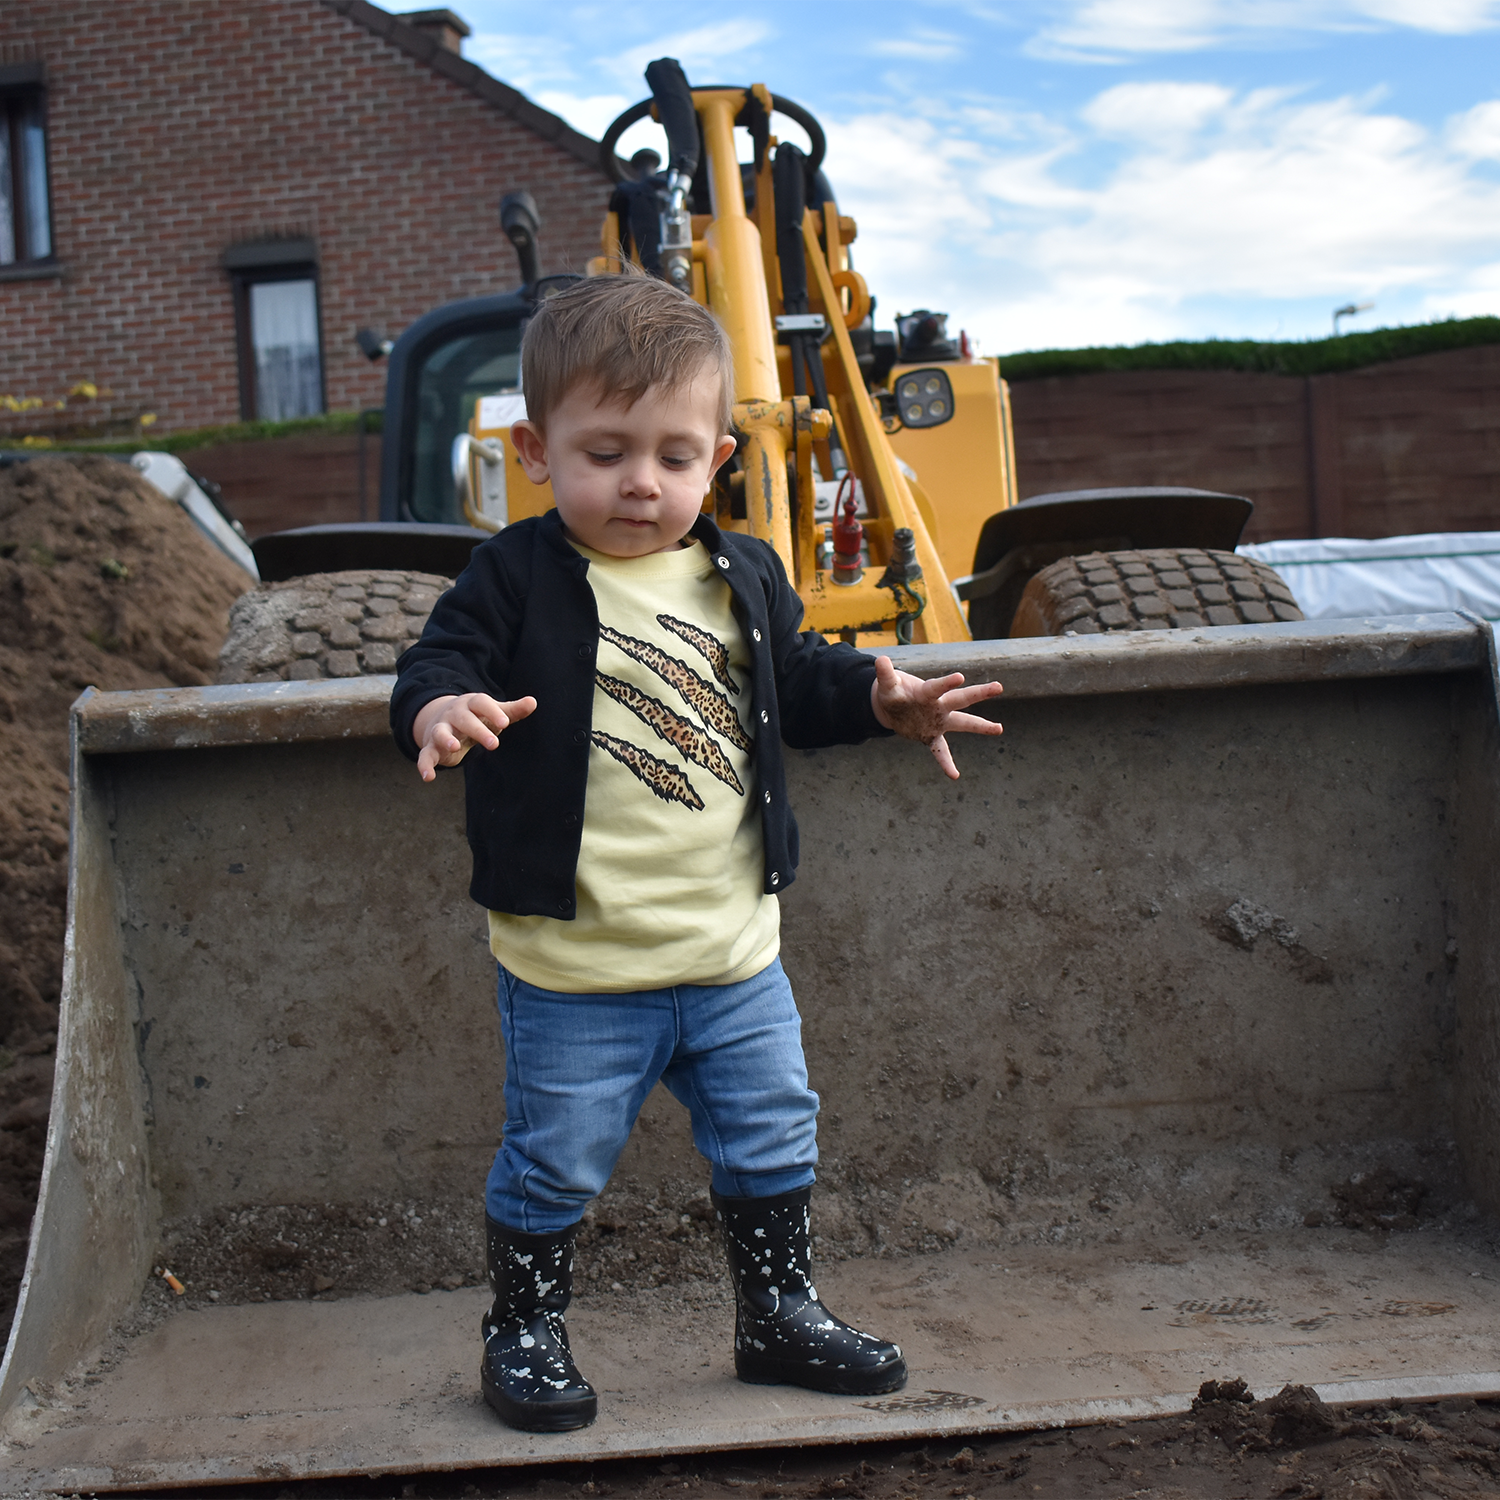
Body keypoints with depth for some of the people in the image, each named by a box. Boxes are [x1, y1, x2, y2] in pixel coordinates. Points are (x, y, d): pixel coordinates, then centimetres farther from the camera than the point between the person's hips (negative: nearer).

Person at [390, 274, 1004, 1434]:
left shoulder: (744, 578, 5)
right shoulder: (517, 577, -10)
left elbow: (798, 679, 17)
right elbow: (438, 663, -16)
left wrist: (882, 699, 2)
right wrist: (441, 710, -38)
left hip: (733, 950, 5)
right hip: (574, 963, -4)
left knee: (772, 1141, 17)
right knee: (557, 1162, 8)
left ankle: (780, 1314, 37)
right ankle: (525, 1331, 30)